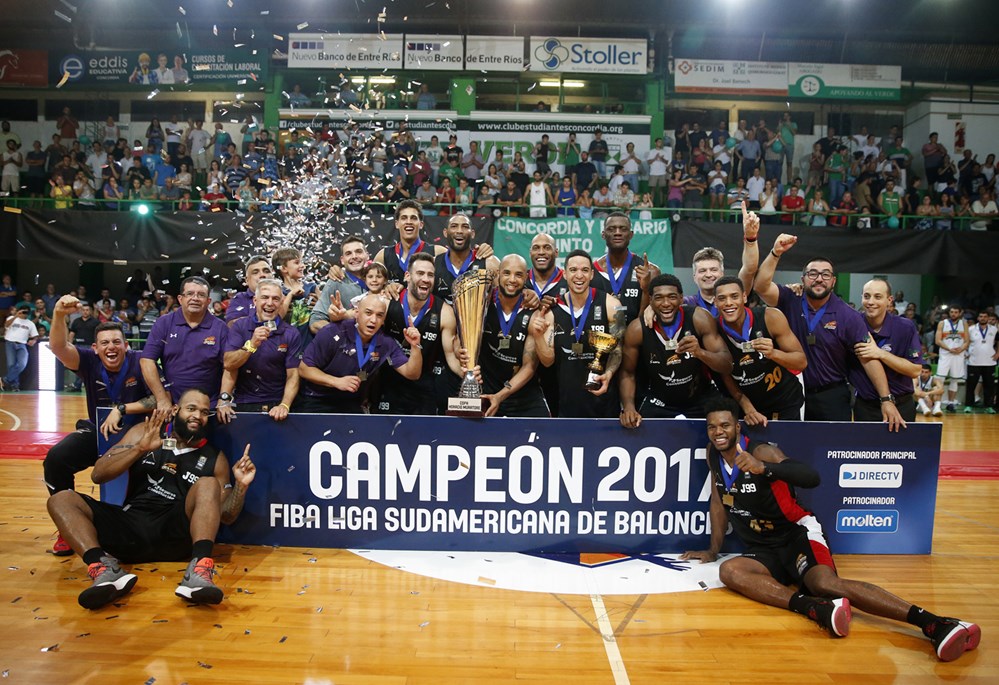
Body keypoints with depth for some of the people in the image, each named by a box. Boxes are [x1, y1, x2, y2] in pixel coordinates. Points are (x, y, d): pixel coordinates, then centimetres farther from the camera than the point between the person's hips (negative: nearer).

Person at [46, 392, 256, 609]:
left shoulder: (214, 458, 8)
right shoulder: (144, 432, 10)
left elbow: (226, 516, 9)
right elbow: (98, 475, 3)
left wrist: (241, 486, -10)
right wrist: (141, 448, -11)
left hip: (177, 534, -2)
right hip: (130, 528, 2)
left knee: (208, 485, -25)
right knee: (61, 500, -12)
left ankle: (199, 572, -43)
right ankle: (104, 566, -36)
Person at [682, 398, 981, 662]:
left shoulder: (761, 451, -14)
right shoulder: (713, 454, 4)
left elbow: (812, 478, -26)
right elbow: (718, 499, 15)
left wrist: (763, 468, -40)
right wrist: (713, 550, 16)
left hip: (797, 532, -5)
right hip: (764, 549, 6)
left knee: (825, 583, -34)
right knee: (729, 571, -27)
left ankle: (936, 624, -37)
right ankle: (814, 608, -40)